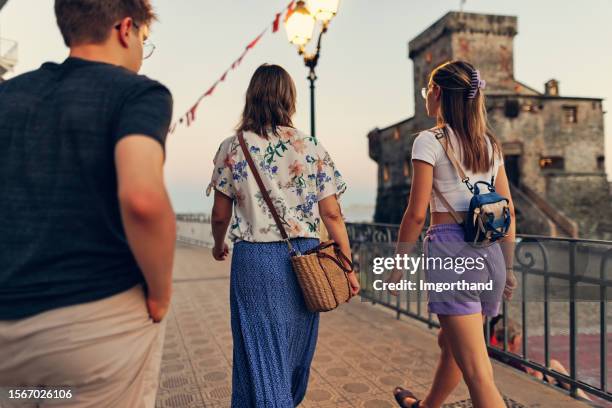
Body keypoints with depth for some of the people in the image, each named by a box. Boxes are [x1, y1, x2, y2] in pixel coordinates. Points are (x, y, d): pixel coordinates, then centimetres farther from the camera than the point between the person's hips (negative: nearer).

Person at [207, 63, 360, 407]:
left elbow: (220, 215, 3)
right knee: (295, 348, 22)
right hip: (304, 258, 2)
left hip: (254, 259, -2)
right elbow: (332, 214, -3)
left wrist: (219, 245, 24)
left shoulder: (232, 147, -1)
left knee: (261, 353, 8)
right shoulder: (312, 147, 0)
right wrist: (348, 267, 5)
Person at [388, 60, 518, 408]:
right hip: (489, 252, 8)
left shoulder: (430, 141, -7)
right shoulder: (491, 144, 12)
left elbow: (417, 212, -12)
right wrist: (508, 267, 20)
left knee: (477, 372, -4)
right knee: (449, 342, 27)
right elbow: (508, 211, 13)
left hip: (451, 250, -8)